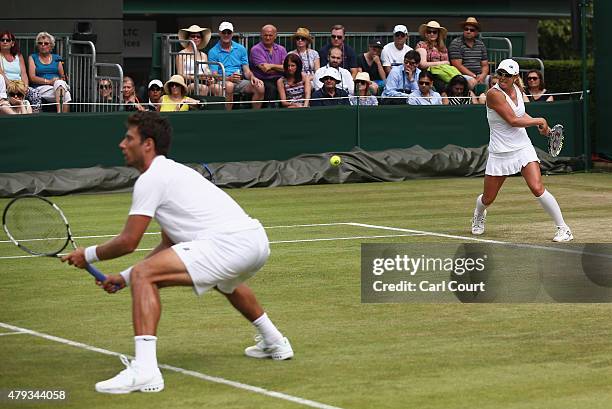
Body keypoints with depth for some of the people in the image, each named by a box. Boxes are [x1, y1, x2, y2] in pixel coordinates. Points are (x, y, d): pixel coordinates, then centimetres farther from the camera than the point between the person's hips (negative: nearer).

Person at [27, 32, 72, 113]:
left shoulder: (56, 58, 23)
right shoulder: (33, 58, 16)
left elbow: (62, 77, 20)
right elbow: (32, 78, 4)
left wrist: (62, 79, -6)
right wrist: (49, 81, -10)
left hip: (60, 87, 2)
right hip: (42, 88, -2)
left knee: (59, 83, -39)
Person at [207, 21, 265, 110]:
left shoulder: (241, 49, 16)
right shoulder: (213, 52, 4)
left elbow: (246, 70, 14)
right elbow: (214, 75, -5)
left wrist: (252, 77, -10)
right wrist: (229, 78, -24)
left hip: (240, 82, 4)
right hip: (223, 81, -4)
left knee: (259, 87, -23)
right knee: (229, 85, -39)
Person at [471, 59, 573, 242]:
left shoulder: (517, 89, 4)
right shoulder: (494, 94, -17)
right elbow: (513, 120, -22)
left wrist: (539, 125, 11)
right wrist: (540, 121, -13)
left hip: (523, 148, 3)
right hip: (500, 153, -3)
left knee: (537, 188, -16)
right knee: (488, 199, 9)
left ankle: (563, 229, -11)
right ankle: (479, 214, 46)